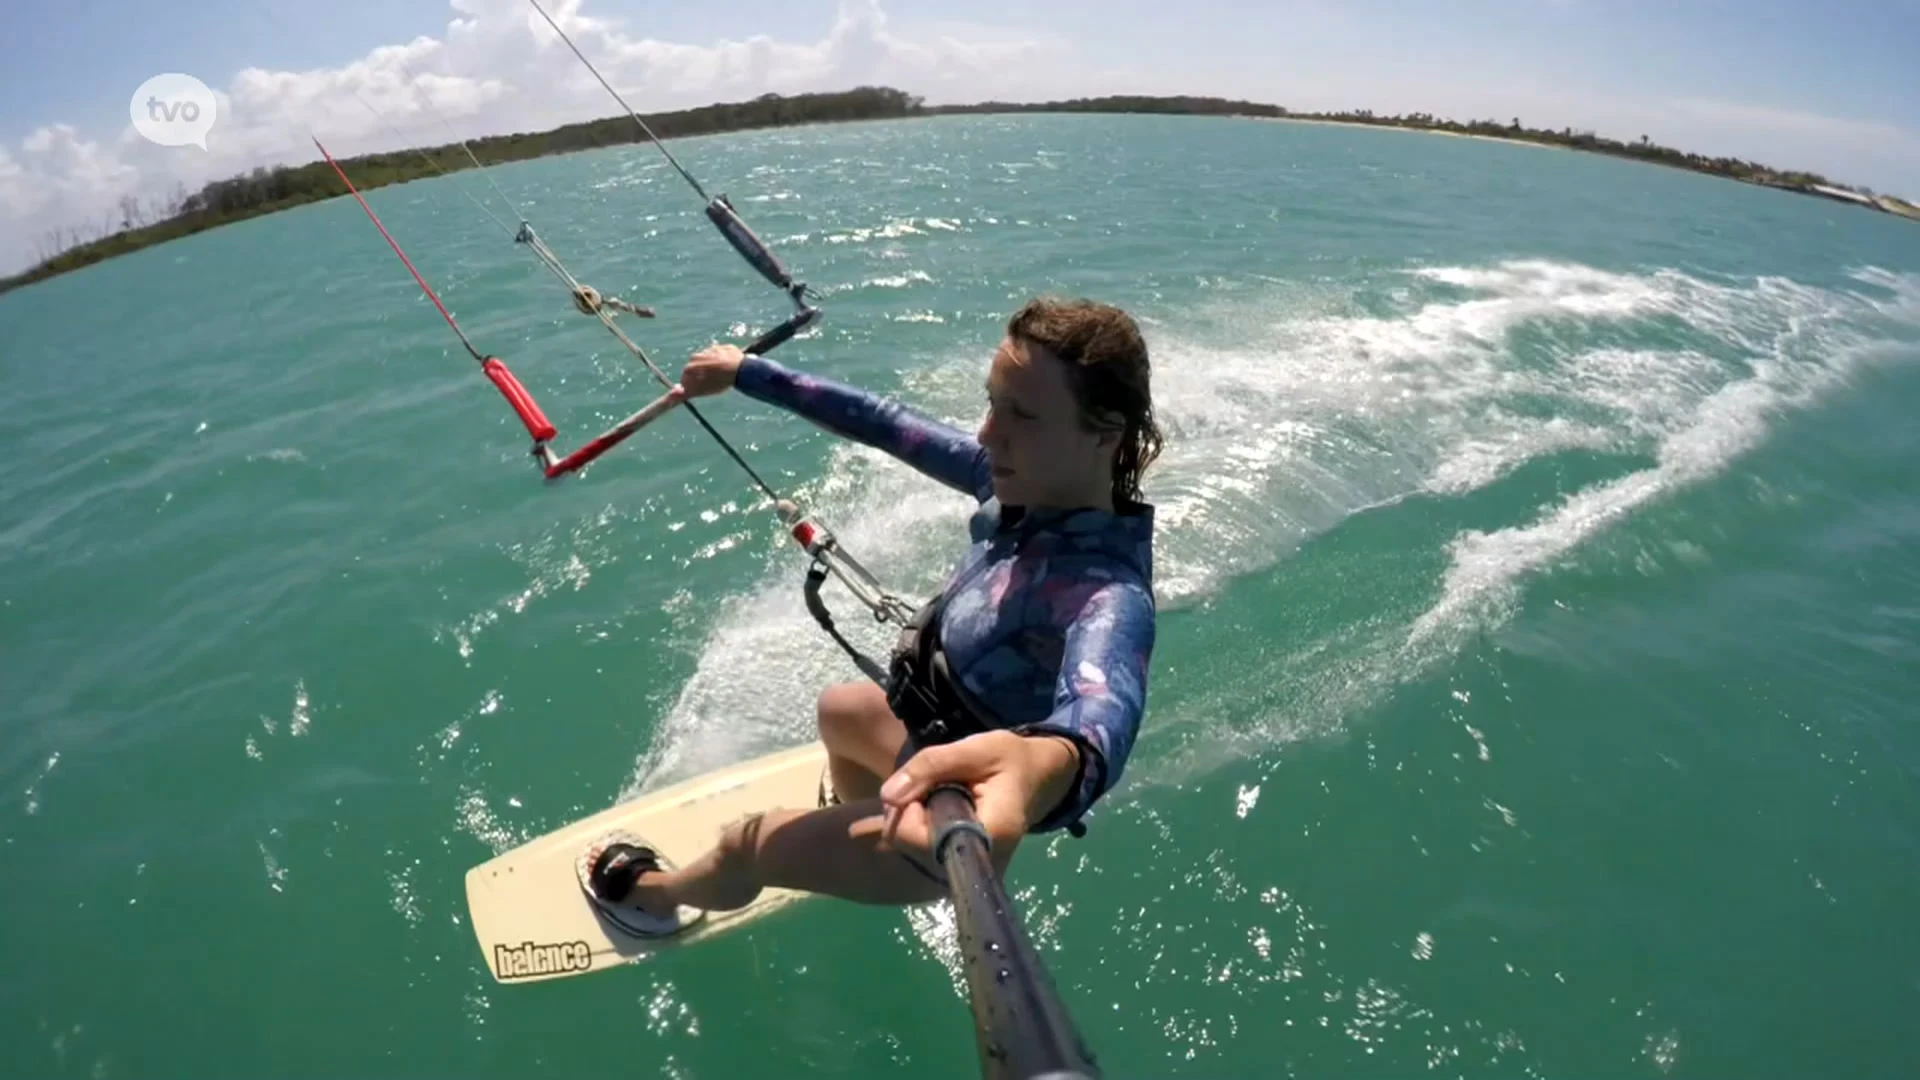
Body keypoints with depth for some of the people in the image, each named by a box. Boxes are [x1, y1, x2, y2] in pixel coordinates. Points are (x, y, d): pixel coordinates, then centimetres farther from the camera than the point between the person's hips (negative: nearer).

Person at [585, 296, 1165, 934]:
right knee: (837, 711, 36)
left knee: (748, 845, 14)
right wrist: (747, 373, -2)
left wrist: (1045, 763, -84)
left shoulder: (1106, 590, -41)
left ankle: (657, 894, 52)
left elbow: (1102, 698, -63)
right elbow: (886, 424, -9)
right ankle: (860, 810, 70)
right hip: (934, 727, 7)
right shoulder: (1029, 485, -20)